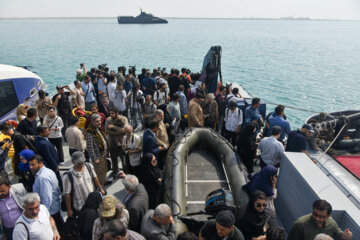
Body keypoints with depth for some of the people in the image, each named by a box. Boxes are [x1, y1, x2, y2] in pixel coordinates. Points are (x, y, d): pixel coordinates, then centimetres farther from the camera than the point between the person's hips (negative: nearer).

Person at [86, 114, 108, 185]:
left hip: (103, 155, 9)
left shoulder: (99, 129, 6)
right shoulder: (89, 132, -22)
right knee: (99, 173, 1)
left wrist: (106, 152, 13)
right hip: (98, 157, -9)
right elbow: (89, 148, -22)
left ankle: (103, 182, 45)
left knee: (104, 171, 24)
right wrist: (94, 159, -19)